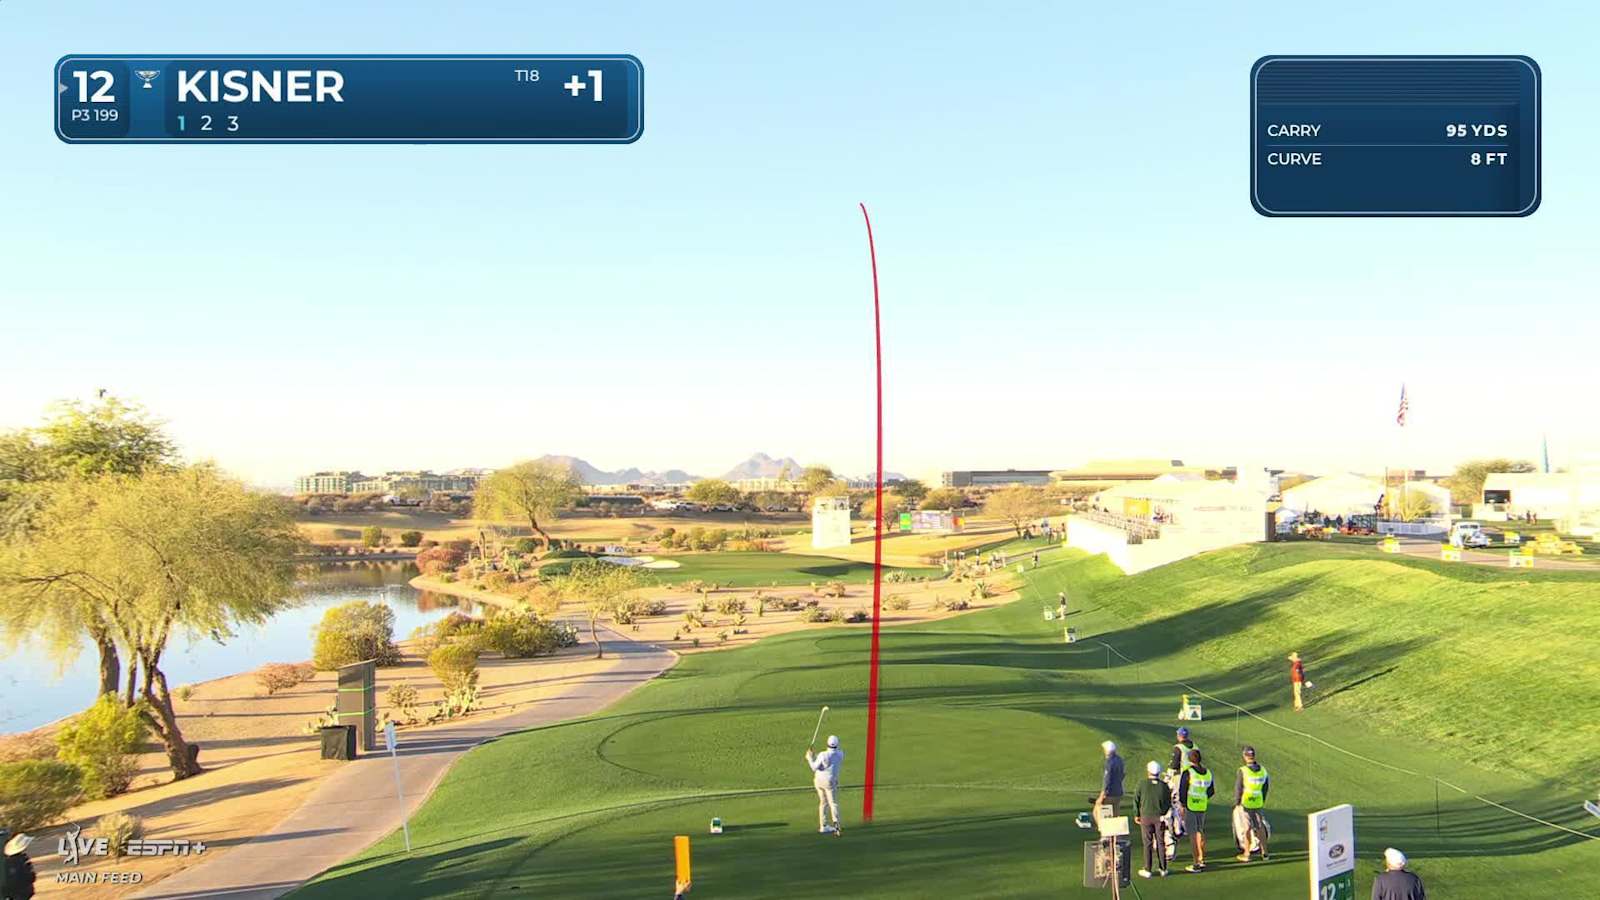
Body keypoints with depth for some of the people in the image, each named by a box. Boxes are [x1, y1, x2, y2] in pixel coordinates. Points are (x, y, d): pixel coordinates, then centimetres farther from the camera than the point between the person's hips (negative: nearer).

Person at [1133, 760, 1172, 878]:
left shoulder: (1142, 784, -10)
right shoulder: (1164, 786, -6)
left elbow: (1136, 800, -4)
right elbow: (1169, 803, 1)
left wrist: (1136, 815, 9)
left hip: (1146, 817, -1)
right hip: (1160, 817, 1)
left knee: (1148, 843, 5)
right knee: (1161, 843, 11)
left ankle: (1147, 870, 8)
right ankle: (1163, 869, 16)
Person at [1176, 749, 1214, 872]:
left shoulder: (1188, 773, -14)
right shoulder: (1207, 773, 4)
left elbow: (1182, 791, -14)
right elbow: (1211, 791, 10)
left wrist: (1183, 805, -2)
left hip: (1190, 806, -6)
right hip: (1202, 807, 6)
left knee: (1194, 834, -1)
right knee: (1201, 832, 19)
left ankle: (1197, 863, 1)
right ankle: (1202, 860, 27)